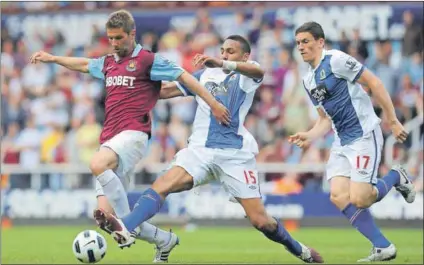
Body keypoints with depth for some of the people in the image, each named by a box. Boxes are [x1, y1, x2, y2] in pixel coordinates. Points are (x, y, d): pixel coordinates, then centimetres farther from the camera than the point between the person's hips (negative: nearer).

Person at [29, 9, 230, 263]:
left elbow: (184, 76, -3)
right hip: (110, 137, 7)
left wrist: (213, 103, -8)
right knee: (106, 215, -3)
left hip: (133, 134, -7)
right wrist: (53, 58, 45)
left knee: (97, 164, -38)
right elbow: (84, 64, 41)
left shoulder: (148, 60, 0)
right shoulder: (107, 63, 20)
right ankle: (164, 239, 15)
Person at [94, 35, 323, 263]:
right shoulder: (205, 75, 20)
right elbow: (166, 91, 25)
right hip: (200, 149, 4)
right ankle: (125, 229, -41)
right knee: (161, 186, -23)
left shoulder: (245, 76, 5)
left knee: (260, 221, -6)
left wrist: (221, 64, -39)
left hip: (235, 155, -4)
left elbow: (258, 71, -22)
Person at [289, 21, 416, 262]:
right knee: (339, 197, -10)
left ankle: (396, 178, 13)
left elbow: (374, 83, -11)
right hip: (342, 142, 8)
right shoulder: (309, 80, 15)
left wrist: (393, 121, -14)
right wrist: (309, 136, 1)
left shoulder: (336, 60, -10)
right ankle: (383, 247, -2)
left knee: (358, 199, -16)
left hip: (364, 135, -8)